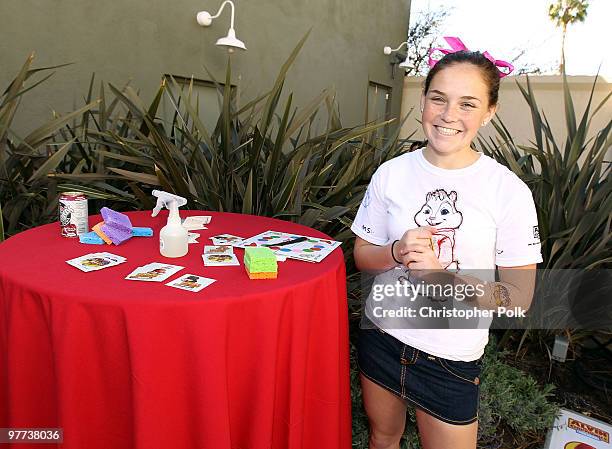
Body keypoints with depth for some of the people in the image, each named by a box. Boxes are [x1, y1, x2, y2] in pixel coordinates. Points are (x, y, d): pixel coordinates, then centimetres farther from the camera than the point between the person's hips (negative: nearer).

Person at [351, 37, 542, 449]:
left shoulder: (509, 191, -14)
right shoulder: (391, 173, -7)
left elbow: (519, 298, -12)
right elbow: (362, 256, 2)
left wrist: (444, 274, -27)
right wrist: (397, 252, -20)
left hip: (452, 359, -2)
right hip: (381, 338, 3)